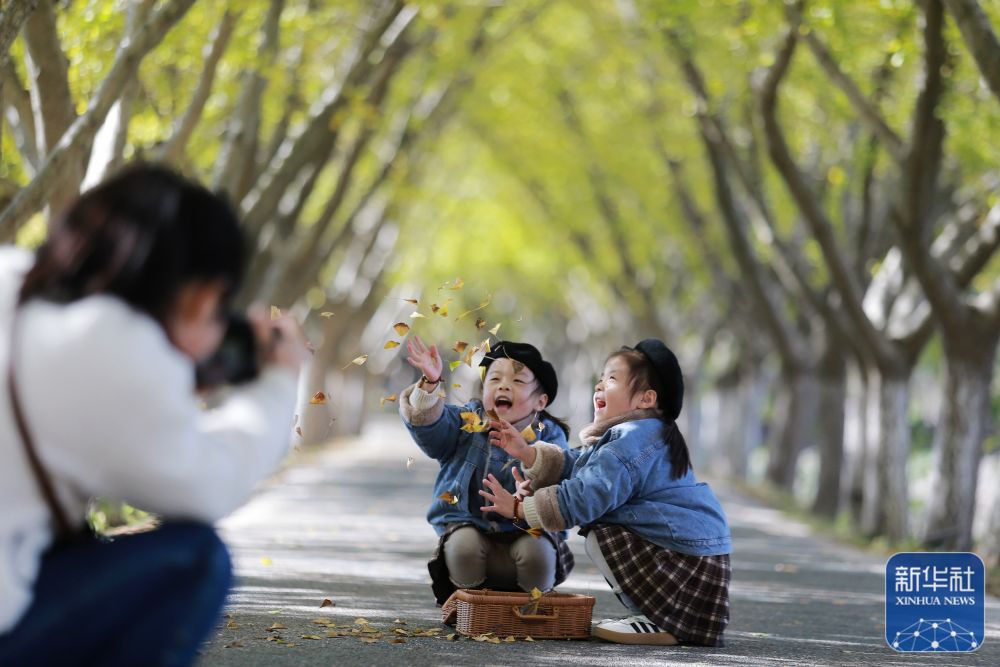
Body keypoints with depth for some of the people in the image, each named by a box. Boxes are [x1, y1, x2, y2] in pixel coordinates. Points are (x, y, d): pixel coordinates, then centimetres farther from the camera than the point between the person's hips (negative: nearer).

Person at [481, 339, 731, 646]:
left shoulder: (630, 444, -18)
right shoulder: (634, 436, 17)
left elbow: (583, 497, -20)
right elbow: (575, 466, 20)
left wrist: (518, 508, -11)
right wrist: (526, 452, 10)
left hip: (686, 560, -11)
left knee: (599, 538, -14)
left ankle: (660, 622, -12)